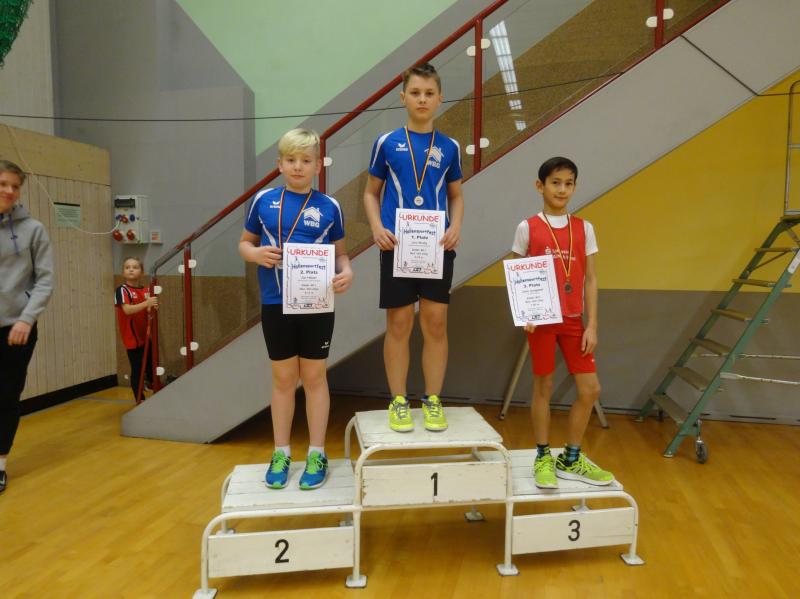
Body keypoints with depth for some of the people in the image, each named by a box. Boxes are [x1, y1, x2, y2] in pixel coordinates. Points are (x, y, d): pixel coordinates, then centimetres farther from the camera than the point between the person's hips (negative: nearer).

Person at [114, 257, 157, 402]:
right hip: (132, 338, -5)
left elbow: (148, 312, 7)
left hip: (146, 336, 6)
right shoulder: (122, 290, -12)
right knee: (137, 370, 0)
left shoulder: (146, 290, 6)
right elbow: (127, 310, -27)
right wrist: (146, 303, -39)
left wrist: (153, 308, -15)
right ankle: (140, 401, 10)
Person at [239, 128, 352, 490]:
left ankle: (317, 454, 23)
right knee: (283, 378, 11)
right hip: (276, 303, 1)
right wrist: (256, 253, -12)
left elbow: (340, 252, 7)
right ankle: (281, 454, 27)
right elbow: (244, 243, 11)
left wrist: (347, 272, -15)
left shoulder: (329, 207, 0)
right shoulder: (263, 201, 2)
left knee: (314, 377, 9)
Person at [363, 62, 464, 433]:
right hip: (397, 245, -1)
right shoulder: (387, 143, 5)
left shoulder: (449, 147, 9)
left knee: (436, 322, 3)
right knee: (399, 324, 3)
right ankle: (398, 402, 17)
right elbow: (371, 193, 9)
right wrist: (377, 227, -9)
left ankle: (433, 401, 17)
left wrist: (456, 226, -4)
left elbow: (456, 196, 15)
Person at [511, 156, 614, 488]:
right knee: (543, 386, 6)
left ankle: (570, 459, 21)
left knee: (590, 389, 4)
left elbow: (590, 280, 5)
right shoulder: (527, 228, -3)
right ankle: (543, 458, 22)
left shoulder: (584, 228, 5)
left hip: (574, 320, 4)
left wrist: (592, 325, -1)